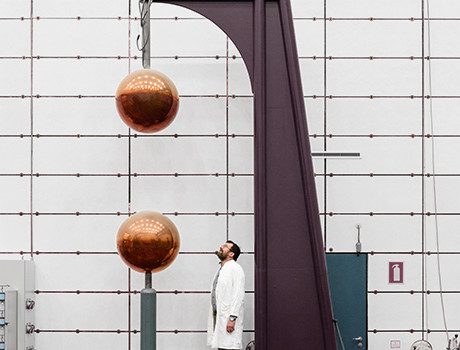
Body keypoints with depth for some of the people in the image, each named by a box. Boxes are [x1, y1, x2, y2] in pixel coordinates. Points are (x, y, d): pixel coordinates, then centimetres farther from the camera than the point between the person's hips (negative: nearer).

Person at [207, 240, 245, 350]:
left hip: (228, 317, -9)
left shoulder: (235, 269, -8)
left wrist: (232, 318, -22)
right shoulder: (221, 269, 20)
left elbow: (238, 296, -16)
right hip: (218, 316, 9)